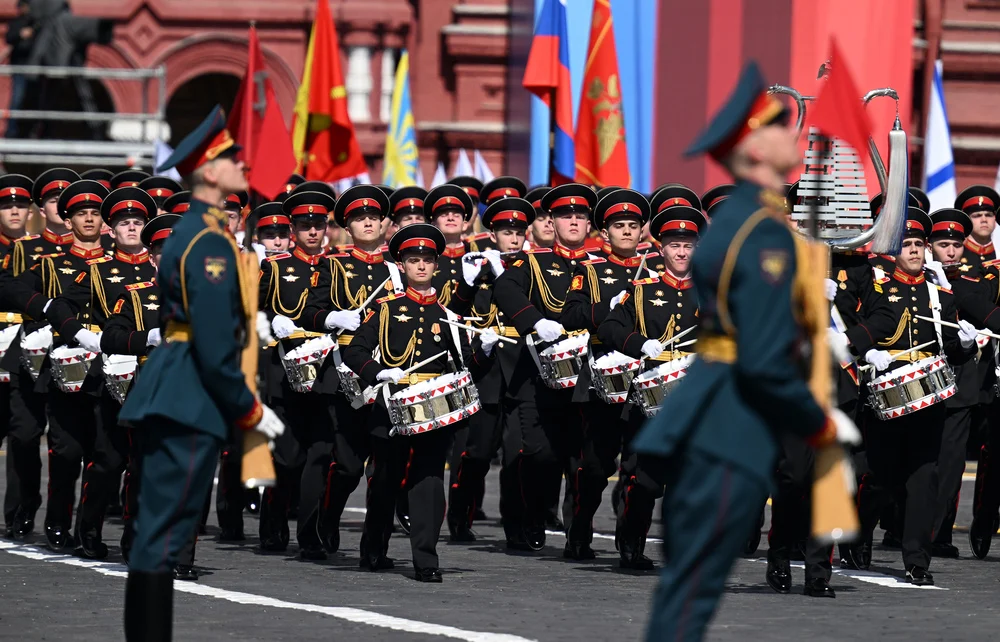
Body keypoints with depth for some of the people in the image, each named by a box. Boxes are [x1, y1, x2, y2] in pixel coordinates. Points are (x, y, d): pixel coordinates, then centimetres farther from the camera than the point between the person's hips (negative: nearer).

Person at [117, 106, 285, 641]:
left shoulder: (191, 232, 17)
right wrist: (250, 411, -10)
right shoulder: (211, 242, -14)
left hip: (171, 399, 10)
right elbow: (215, 347, -19)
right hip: (190, 405, -10)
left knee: (159, 533, 11)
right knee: (165, 534, -9)